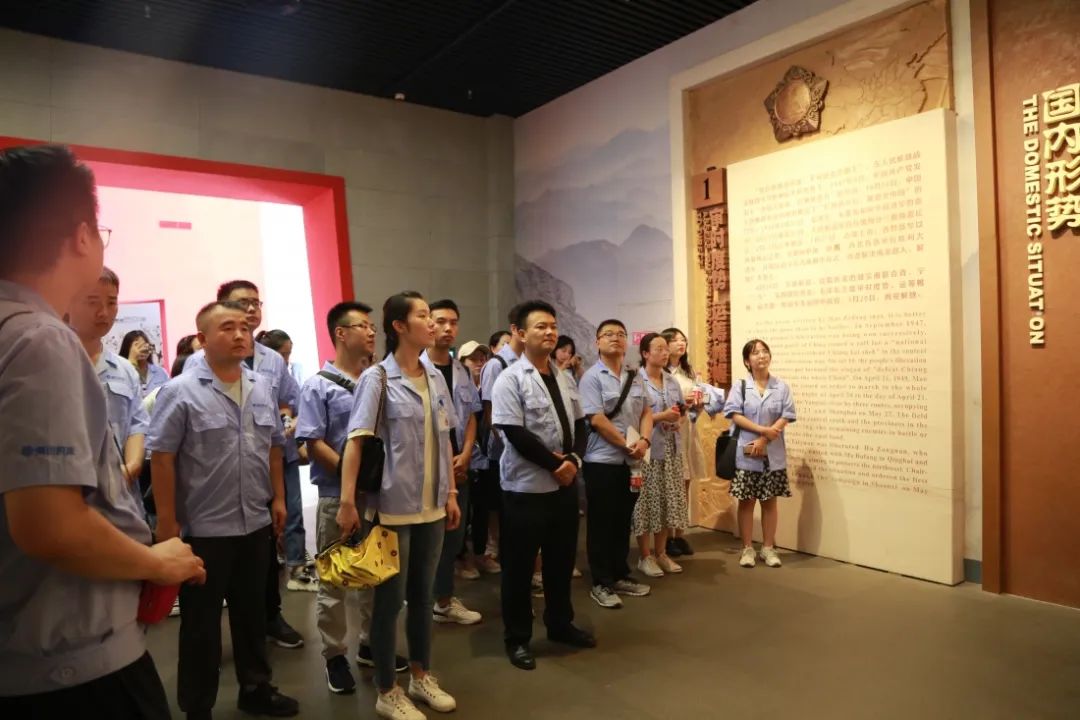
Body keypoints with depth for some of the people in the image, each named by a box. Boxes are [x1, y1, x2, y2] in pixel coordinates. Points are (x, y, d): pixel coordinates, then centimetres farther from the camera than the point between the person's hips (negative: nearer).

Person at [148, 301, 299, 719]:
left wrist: (278, 497, 10)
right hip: (204, 528, -5)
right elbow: (161, 458, -12)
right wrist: (168, 522, -13)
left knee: (252, 611, 19)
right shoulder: (181, 391, -12)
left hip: (256, 523, 5)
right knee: (201, 622, 9)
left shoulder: (261, 387, 5)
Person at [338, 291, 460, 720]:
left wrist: (451, 494, 12)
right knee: (390, 599, 7)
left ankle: (421, 676, 34)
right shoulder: (377, 378, -10)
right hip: (393, 506, -5)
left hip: (431, 506, 6)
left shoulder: (435, 378, 7)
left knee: (422, 594, 17)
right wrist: (347, 501, -21)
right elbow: (356, 441, -14)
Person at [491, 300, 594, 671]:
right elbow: (516, 434, -19)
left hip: (566, 483, 7)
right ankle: (517, 638, 21)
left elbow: (579, 425, 10)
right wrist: (555, 465, -15)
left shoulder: (564, 378, 9)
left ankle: (560, 624, 35)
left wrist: (573, 460, -9)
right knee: (519, 565, 5)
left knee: (562, 558, 17)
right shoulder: (510, 379, -12)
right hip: (526, 487, -6)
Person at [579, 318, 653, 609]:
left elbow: (646, 411, 10)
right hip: (602, 461, -6)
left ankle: (621, 576, 28)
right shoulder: (592, 377, -10)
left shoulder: (634, 377, 10)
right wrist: (627, 444, -13)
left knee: (623, 521, 15)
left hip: (631, 461, 6)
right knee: (601, 523, 3)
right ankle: (601, 583, 14)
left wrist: (644, 440, -8)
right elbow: (597, 420, -16)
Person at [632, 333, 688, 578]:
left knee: (668, 501, 11)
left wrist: (678, 418, -2)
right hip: (647, 449, -6)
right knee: (647, 502, 0)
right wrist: (661, 417, -19)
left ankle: (661, 553, 24)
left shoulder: (672, 381, 11)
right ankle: (645, 557, 13)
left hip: (671, 448, 7)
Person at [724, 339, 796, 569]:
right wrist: (763, 429, -18)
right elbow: (734, 415, -9)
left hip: (773, 454, 1)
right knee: (746, 502, 4)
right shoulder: (740, 386, 1)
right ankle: (747, 549, 14)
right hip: (745, 453, -1)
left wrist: (764, 441, -14)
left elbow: (785, 418, -4)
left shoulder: (781, 386, 3)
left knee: (770, 501, 8)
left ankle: (768, 548, 19)